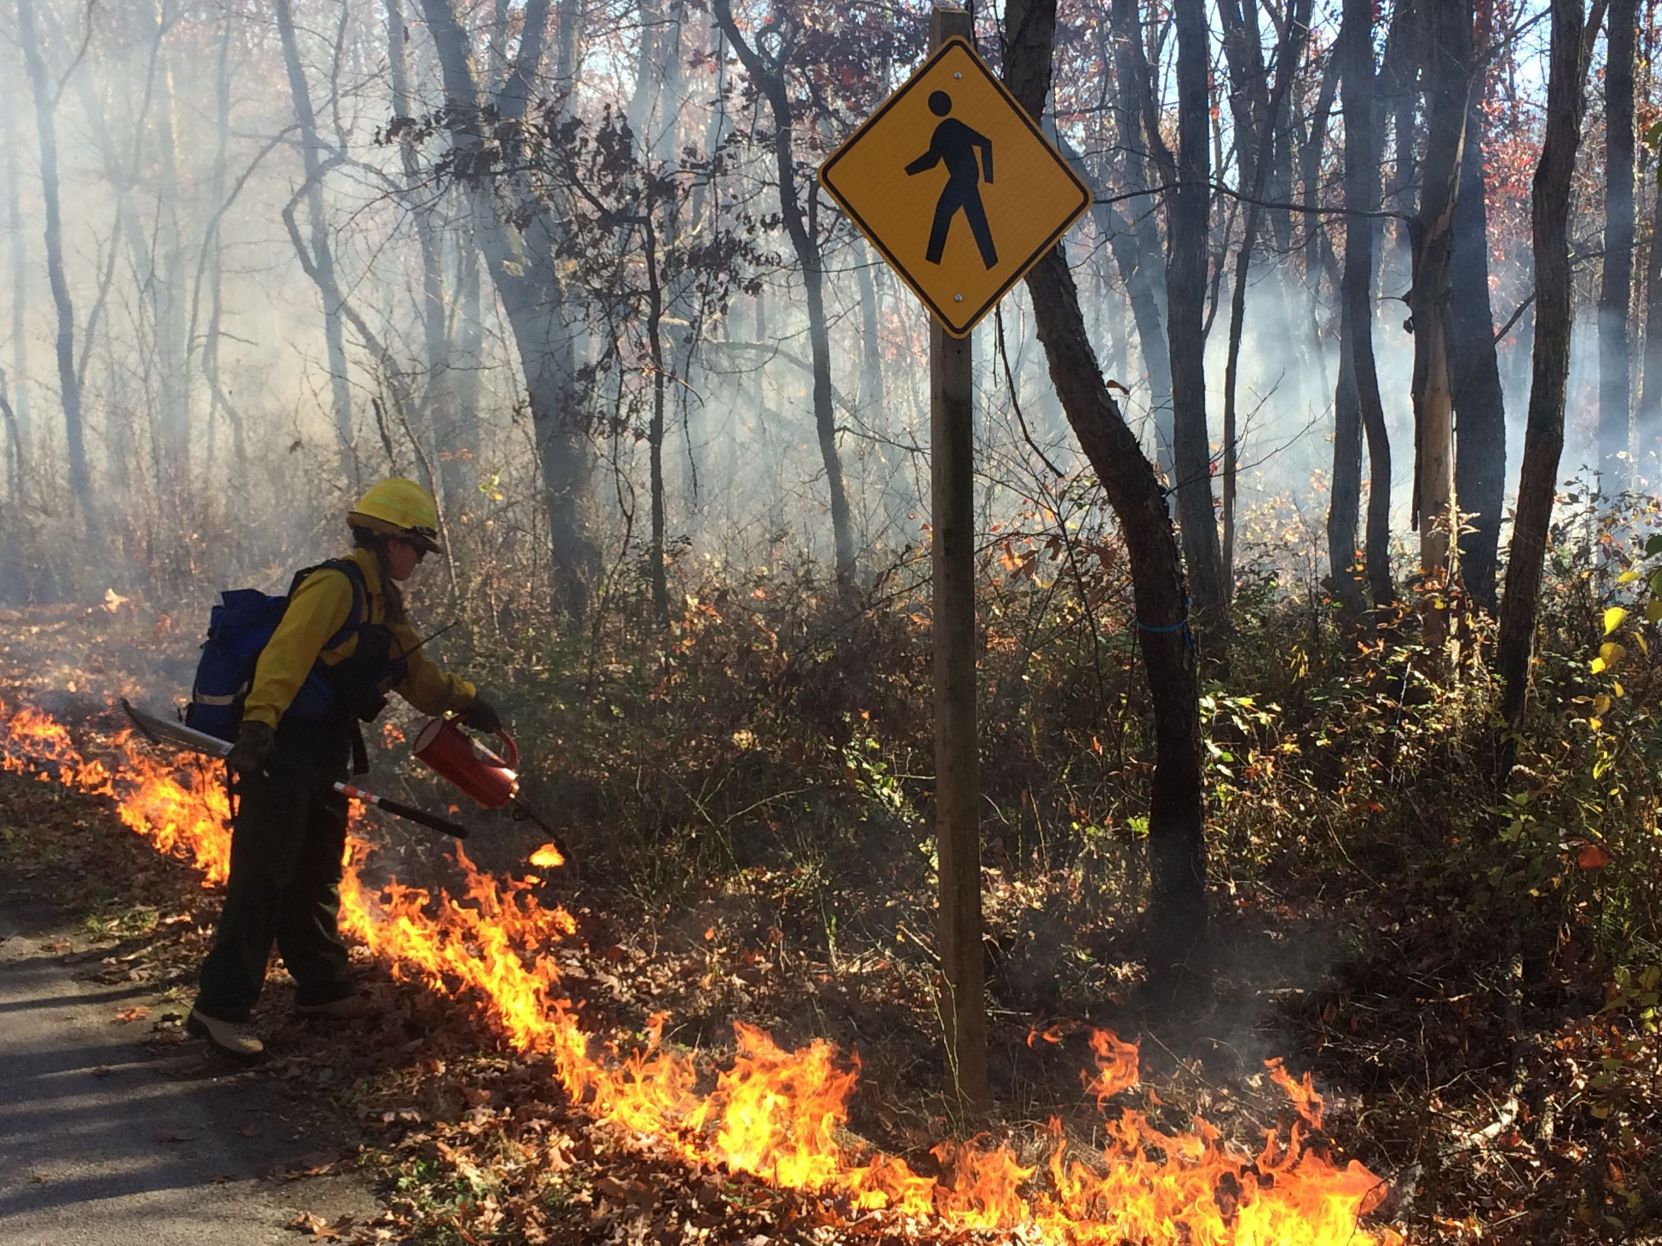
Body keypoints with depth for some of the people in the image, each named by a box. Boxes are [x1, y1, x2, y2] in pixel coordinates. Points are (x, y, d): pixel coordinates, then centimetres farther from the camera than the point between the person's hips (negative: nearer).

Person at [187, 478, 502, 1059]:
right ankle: (221, 1007, -7)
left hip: (324, 760, 10)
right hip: (281, 756, -10)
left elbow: (415, 675, 29)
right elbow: (285, 655, -26)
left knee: (317, 879, 17)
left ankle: (322, 988, 29)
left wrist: (467, 700, 26)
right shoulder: (335, 586, -14)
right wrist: (259, 723, -37)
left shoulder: (382, 604, 18)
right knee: (261, 878, -10)